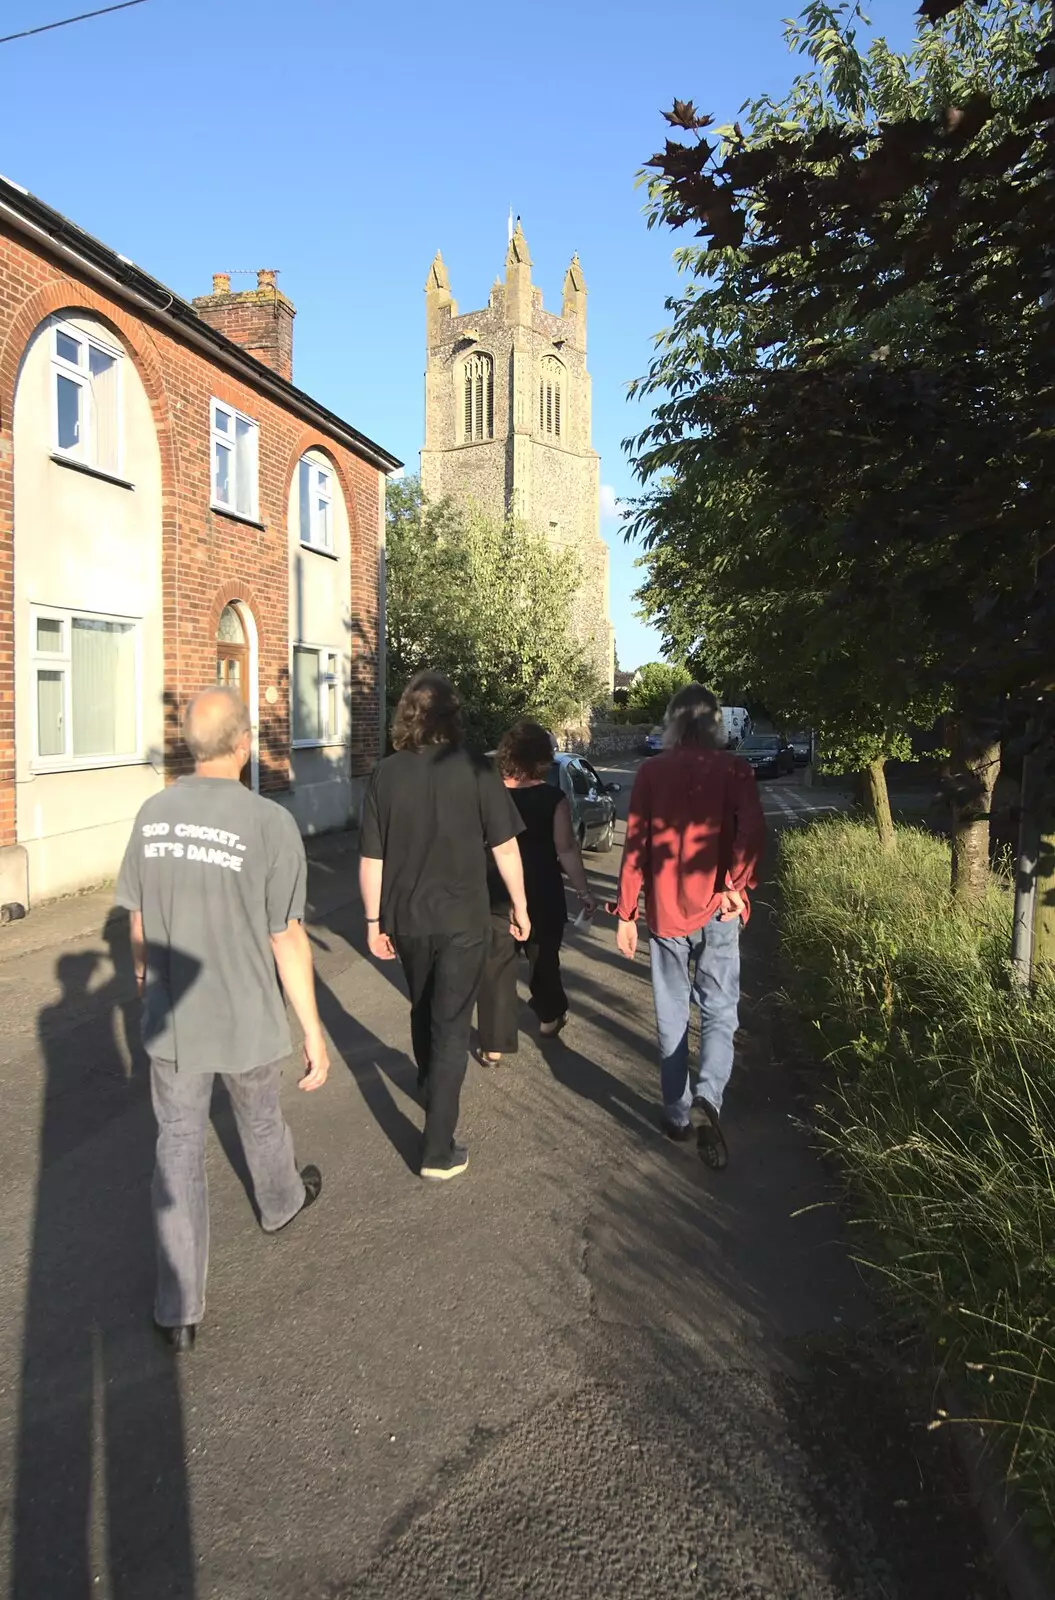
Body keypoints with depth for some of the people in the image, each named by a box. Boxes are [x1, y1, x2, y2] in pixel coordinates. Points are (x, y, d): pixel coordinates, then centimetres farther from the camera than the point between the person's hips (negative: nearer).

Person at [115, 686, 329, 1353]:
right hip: (247, 1022, -2)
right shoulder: (270, 823, -21)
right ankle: (282, 1204, 54)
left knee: (179, 1149, 13)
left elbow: (138, 918, 5)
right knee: (261, 1123, 24)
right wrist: (315, 1034, -8)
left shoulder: (154, 814, -7)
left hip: (171, 1022, 3)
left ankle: (178, 1311, 19)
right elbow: (287, 940, -18)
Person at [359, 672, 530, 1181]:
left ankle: (429, 1084, 49)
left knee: (423, 1009, 25)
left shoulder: (386, 775, -6)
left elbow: (371, 858, -4)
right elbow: (505, 848, -8)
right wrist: (519, 905, 6)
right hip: (461, 919, -3)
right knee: (451, 1025, 3)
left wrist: (373, 921, 7)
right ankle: (438, 1150, 5)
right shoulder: (475, 771, -12)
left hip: (406, 919, 3)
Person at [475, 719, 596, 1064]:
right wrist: (583, 891, -5)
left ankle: (494, 1046, 5)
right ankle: (550, 1017, 41)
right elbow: (566, 849, -14)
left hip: (497, 897, 1)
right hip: (542, 897, 0)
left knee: (496, 969, 5)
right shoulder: (553, 799, -12)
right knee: (544, 959, 21)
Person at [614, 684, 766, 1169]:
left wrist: (625, 913, 4)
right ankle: (708, 1097, -15)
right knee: (719, 1012, 8)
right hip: (717, 911, -1)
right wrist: (737, 886, -10)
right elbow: (751, 833, -18)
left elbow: (635, 844, -1)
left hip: (665, 912, 1)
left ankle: (677, 1114, 19)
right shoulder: (734, 770, -3)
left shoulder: (651, 772, 0)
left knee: (672, 1015, 13)